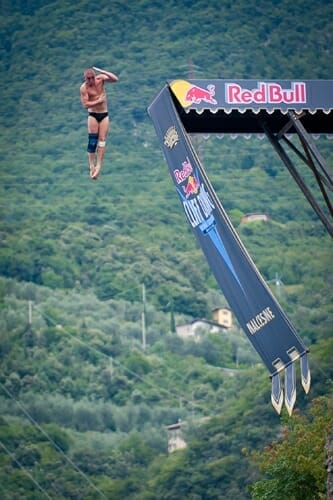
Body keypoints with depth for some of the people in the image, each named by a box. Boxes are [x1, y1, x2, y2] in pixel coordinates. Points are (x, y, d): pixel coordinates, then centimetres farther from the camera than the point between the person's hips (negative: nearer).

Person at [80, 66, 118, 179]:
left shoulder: (100, 78, -2)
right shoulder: (84, 88, -12)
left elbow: (115, 79, -12)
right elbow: (85, 104, -18)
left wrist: (101, 71, -17)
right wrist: (98, 101, -18)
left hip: (104, 114, 3)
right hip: (93, 115, -3)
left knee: (102, 140, -4)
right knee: (92, 140, -7)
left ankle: (98, 166, -8)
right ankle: (92, 165, -4)